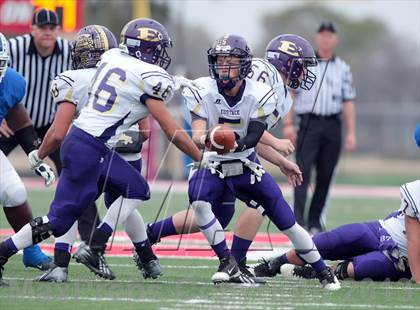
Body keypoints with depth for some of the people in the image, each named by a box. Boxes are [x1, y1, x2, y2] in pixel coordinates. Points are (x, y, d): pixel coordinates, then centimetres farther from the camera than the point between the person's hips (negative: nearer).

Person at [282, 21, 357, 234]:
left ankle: (315, 221, 13)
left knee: (325, 176, 4)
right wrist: (288, 124, -10)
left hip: (333, 126, 3)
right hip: (309, 123, -3)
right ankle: (298, 221, -20)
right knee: (303, 171, -14)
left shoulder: (343, 69, 15)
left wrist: (351, 132, 5)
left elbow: (348, 102, 13)